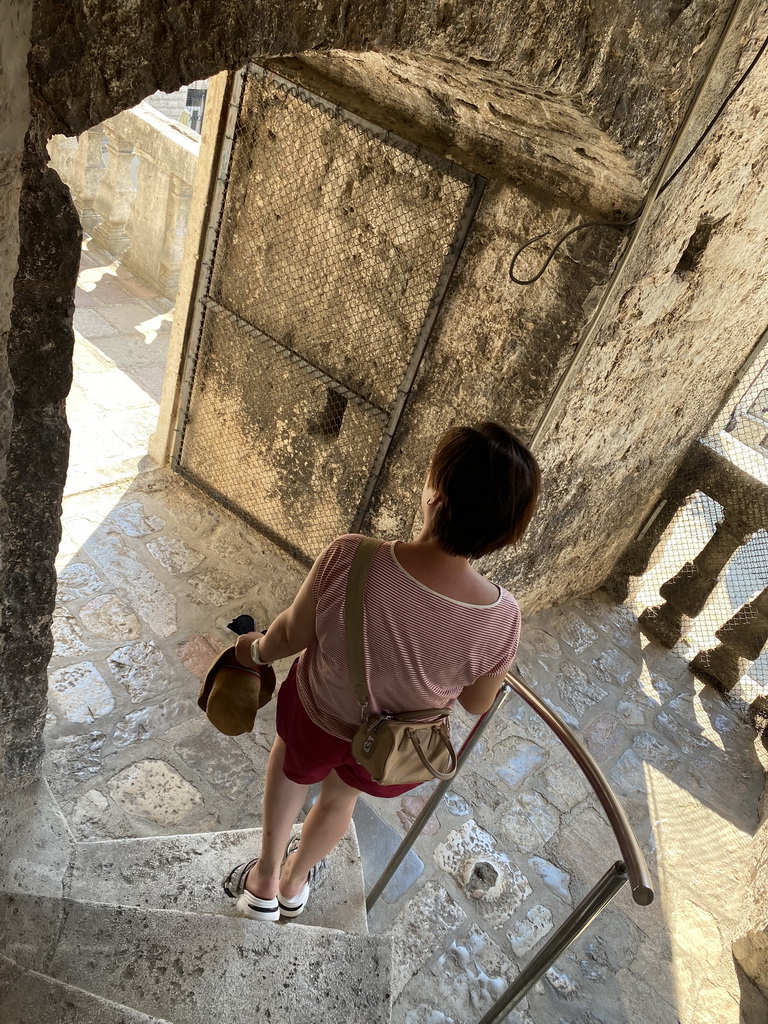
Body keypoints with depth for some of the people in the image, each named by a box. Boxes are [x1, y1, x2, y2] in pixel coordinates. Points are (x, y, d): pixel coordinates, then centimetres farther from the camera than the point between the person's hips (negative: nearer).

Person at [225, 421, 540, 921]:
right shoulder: (501, 620, -34)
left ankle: (265, 880, 56)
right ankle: (293, 884, 65)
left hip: (320, 709, -1)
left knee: (292, 763, 37)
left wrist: (257, 649, 2)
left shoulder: (349, 559, -40)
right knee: (341, 795, 35)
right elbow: (477, 703, -13)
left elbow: (293, 635, -21)